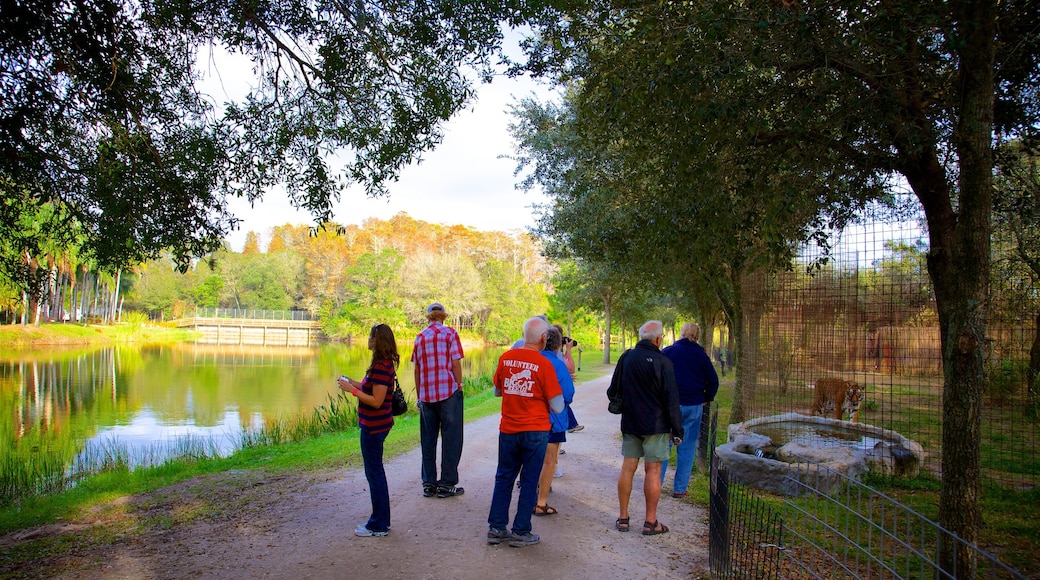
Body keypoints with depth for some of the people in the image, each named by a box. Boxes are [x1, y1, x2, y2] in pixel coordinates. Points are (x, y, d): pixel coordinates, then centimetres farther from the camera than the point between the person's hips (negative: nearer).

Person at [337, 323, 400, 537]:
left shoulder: (381, 367, -22)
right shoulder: (384, 364, 9)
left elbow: (376, 401, -24)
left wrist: (352, 389, -19)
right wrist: (353, 383, 9)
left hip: (374, 426, -10)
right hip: (376, 424, 10)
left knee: (374, 473, 0)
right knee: (376, 471, 18)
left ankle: (378, 526, 11)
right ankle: (381, 520, 29)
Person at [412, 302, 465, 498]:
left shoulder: (420, 337, 10)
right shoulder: (450, 333, -2)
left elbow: (417, 369, 10)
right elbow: (455, 363, -8)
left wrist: (418, 395, 16)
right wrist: (459, 386, 1)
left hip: (426, 394, 4)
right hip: (448, 391, -4)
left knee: (428, 439, 11)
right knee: (451, 438, 3)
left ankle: (429, 484, 15)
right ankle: (447, 484, 5)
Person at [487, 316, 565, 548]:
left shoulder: (505, 358, -1)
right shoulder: (544, 364, -14)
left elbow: (497, 391, 13)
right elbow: (557, 407, -12)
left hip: (508, 429, 4)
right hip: (535, 431, -4)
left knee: (504, 478, 16)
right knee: (529, 482, 8)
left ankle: (496, 528, 21)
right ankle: (521, 532, 15)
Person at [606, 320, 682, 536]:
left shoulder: (626, 358, 3)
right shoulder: (662, 362, -11)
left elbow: (613, 391, 9)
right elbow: (671, 399, -10)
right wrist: (677, 429, -4)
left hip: (630, 423, 4)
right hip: (655, 425, -4)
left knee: (627, 468, 9)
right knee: (653, 470, 2)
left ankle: (623, 518, 15)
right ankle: (650, 522, 7)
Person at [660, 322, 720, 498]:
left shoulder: (667, 352, -2)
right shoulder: (700, 355, 0)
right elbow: (713, 380, 3)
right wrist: (707, 398, 16)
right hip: (693, 406, 1)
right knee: (687, 447, 7)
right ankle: (680, 488, 10)